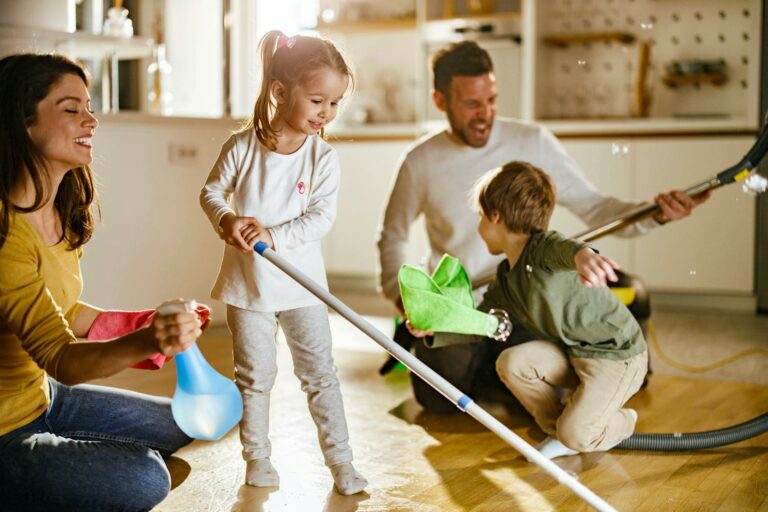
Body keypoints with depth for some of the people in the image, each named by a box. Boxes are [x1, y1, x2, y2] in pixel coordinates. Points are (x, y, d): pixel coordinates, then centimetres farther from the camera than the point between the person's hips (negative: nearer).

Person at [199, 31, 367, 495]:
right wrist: (227, 220, -18)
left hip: (300, 282, 0)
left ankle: (340, 460, 15)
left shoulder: (323, 157, -9)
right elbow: (212, 191, 3)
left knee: (320, 373, 5)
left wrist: (273, 236, -27)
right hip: (247, 279, 0)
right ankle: (257, 456, 26)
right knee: (255, 375, 11)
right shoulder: (242, 147, -9)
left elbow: (322, 217, -15)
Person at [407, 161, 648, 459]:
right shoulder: (506, 279, 6)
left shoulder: (545, 248, -23)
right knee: (511, 362, -11)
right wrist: (434, 330, 0)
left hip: (618, 355, -8)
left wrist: (582, 254, -72)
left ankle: (621, 423, 17)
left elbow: (566, 247, -48)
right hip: (574, 354, 8)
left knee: (577, 435, -19)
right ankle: (559, 430, 12)